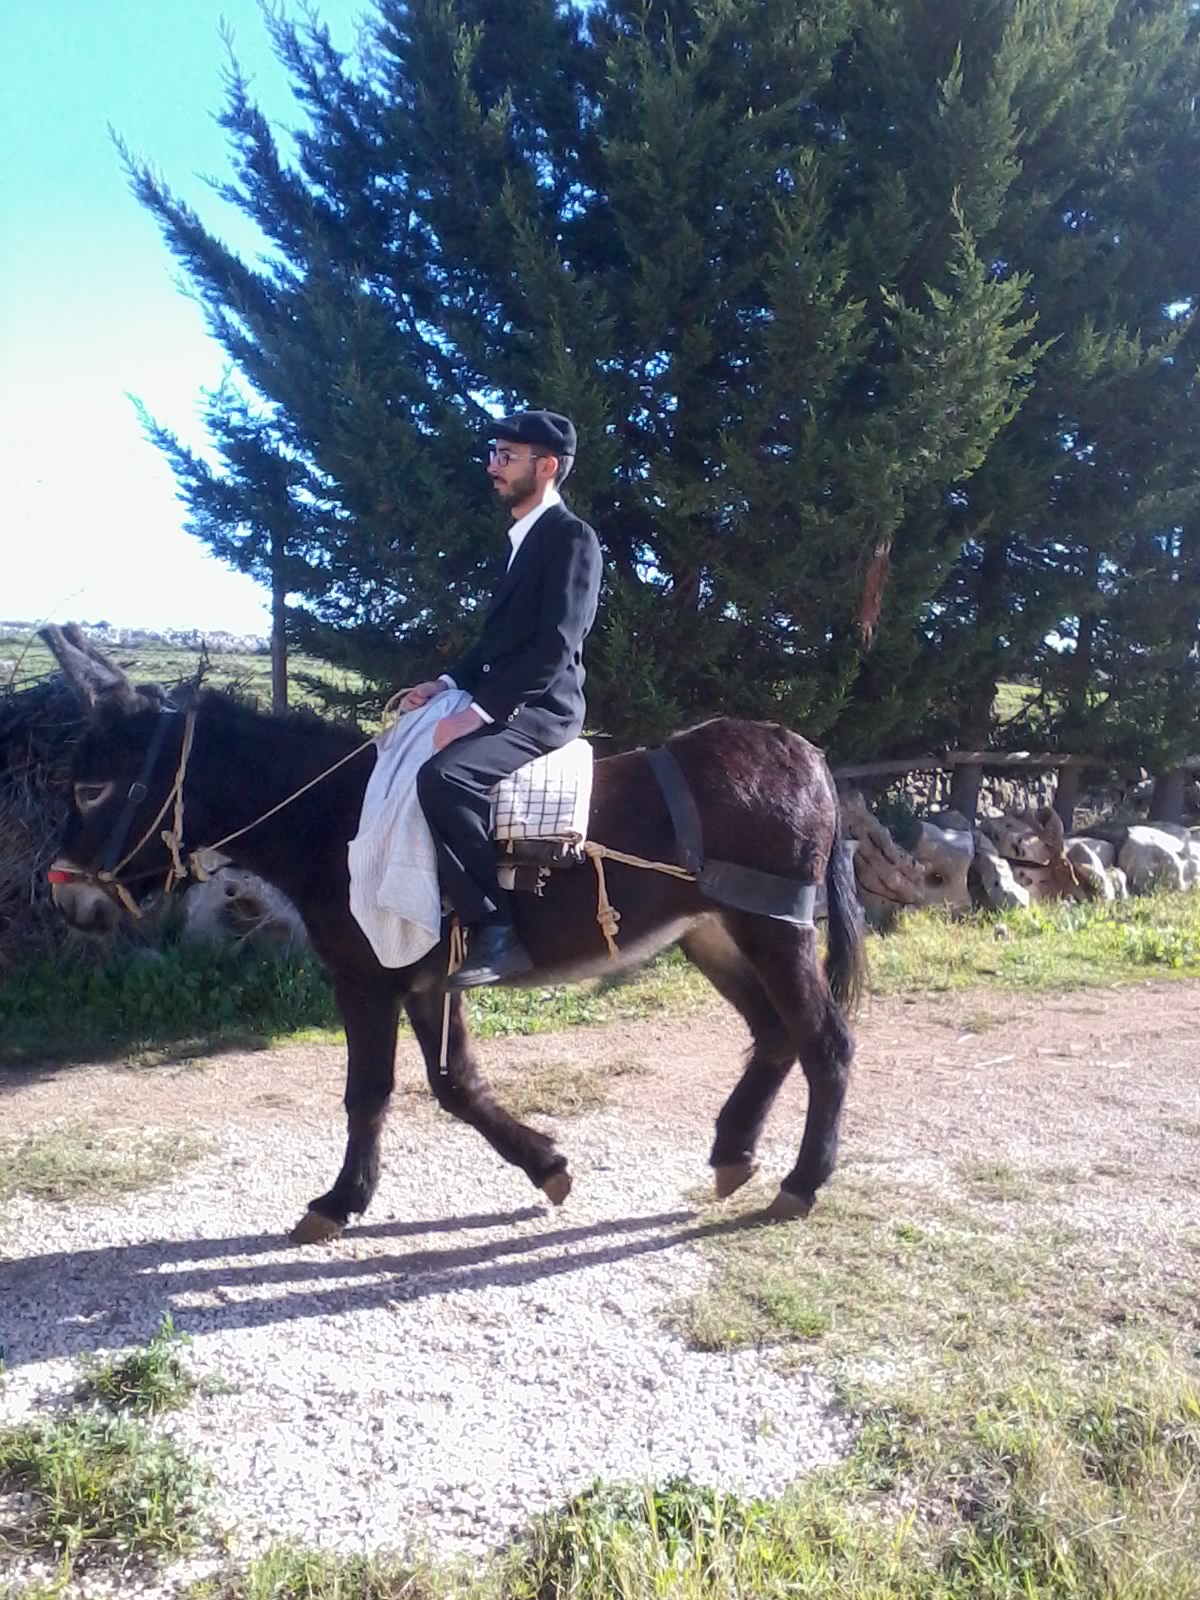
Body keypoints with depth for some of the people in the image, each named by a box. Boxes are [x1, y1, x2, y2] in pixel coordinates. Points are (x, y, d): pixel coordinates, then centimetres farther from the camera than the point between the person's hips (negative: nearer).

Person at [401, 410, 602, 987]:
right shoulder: (523, 538, 20)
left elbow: (556, 645, -20)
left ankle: (496, 931, -26)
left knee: (441, 776, -32)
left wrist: (481, 709, -23)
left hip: (539, 710, -11)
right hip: (503, 706, 11)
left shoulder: (570, 536, -10)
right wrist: (449, 683, 7)